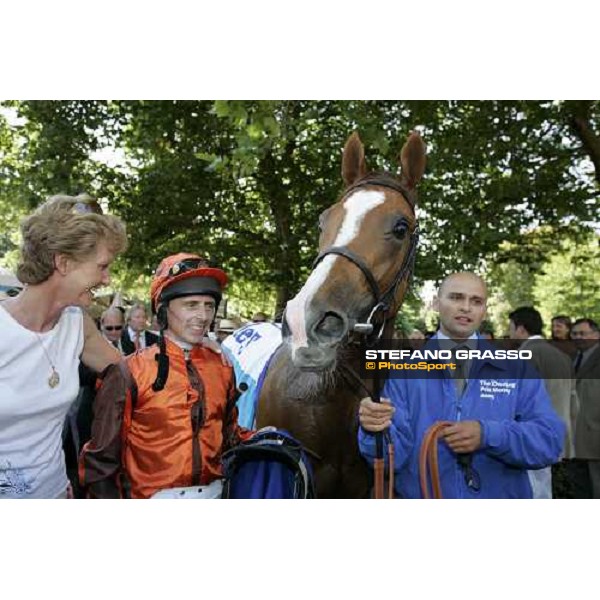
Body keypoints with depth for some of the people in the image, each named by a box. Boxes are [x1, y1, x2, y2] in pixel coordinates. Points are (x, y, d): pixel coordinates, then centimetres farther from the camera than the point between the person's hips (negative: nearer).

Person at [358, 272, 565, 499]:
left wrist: (488, 435, -24)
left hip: (501, 493, 1)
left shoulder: (516, 368, 0)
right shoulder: (404, 370, -4)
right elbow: (395, 456, -11)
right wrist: (377, 431, -32)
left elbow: (550, 439, -9)